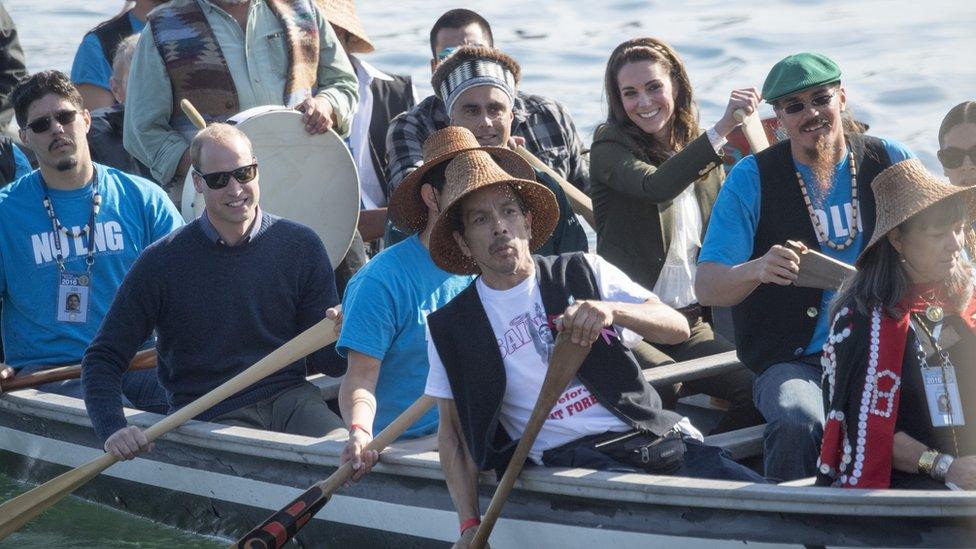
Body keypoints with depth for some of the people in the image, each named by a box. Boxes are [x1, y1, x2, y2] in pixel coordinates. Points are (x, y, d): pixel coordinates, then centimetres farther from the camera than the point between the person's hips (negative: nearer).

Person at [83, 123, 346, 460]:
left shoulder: (301, 246, 6)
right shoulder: (163, 262, -1)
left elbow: (325, 361, 9)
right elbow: (103, 359, 2)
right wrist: (113, 429, -15)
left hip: (291, 398, 2)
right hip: (207, 417, -2)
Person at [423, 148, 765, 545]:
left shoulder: (583, 272, 12)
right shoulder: (450, 330, 10)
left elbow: (678, 328, 4)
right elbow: (453, 433, 13)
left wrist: (611, 309, -16)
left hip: (655, 436, 2)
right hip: (574, 460, -2)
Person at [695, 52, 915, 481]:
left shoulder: (891, 161, 6)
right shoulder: (752, 178, -1)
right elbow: (705, 288, -7)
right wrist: (757, 270, -30)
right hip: (794, 362, -2)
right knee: (797, 421, -34)